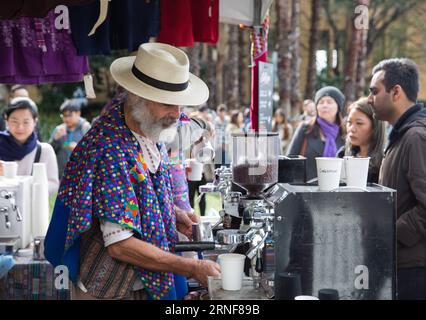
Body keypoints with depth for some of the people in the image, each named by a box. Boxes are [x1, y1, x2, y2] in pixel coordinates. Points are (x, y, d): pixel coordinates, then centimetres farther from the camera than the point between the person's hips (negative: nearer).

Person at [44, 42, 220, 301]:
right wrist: (193, 268, -25)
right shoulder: (110, 149, -28)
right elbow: (120, 245, -28)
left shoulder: (152, 128, -2)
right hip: (109, 291, -7)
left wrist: (173, 213, 0)